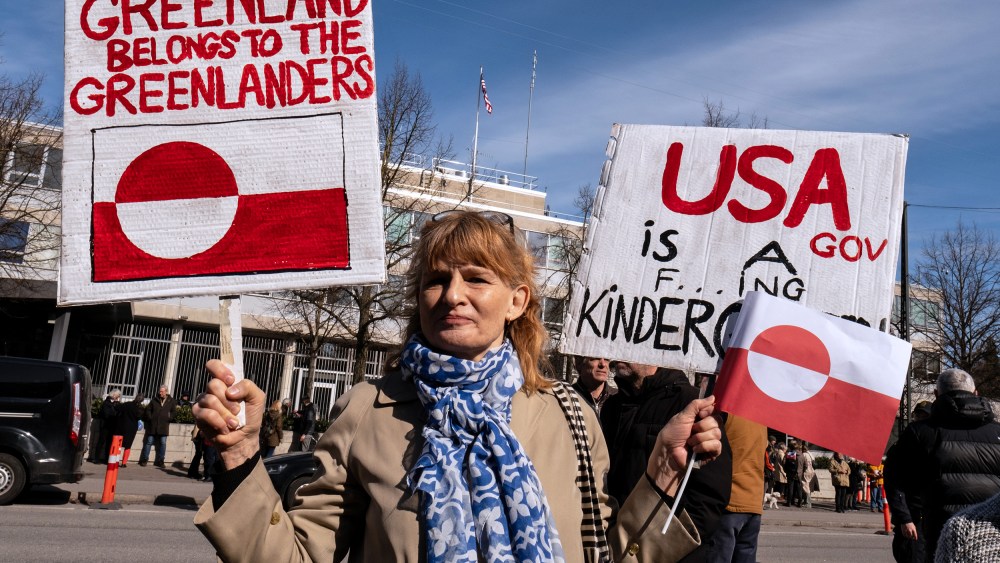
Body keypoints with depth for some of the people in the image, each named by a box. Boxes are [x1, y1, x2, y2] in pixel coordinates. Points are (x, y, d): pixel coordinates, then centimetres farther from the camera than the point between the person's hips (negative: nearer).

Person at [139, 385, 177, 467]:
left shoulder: (171, 401, 2)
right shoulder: (154, 400, 4)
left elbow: (174, 411, 7)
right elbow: (148, 410, 11)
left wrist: (169, 418, -6)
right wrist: (149, 418, -1)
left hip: (163, 426, 0)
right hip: (152, 426, 0)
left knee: (162, 443, 2)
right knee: (149, 442, 3)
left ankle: (159, 461, 11)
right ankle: (144, 460, 10)